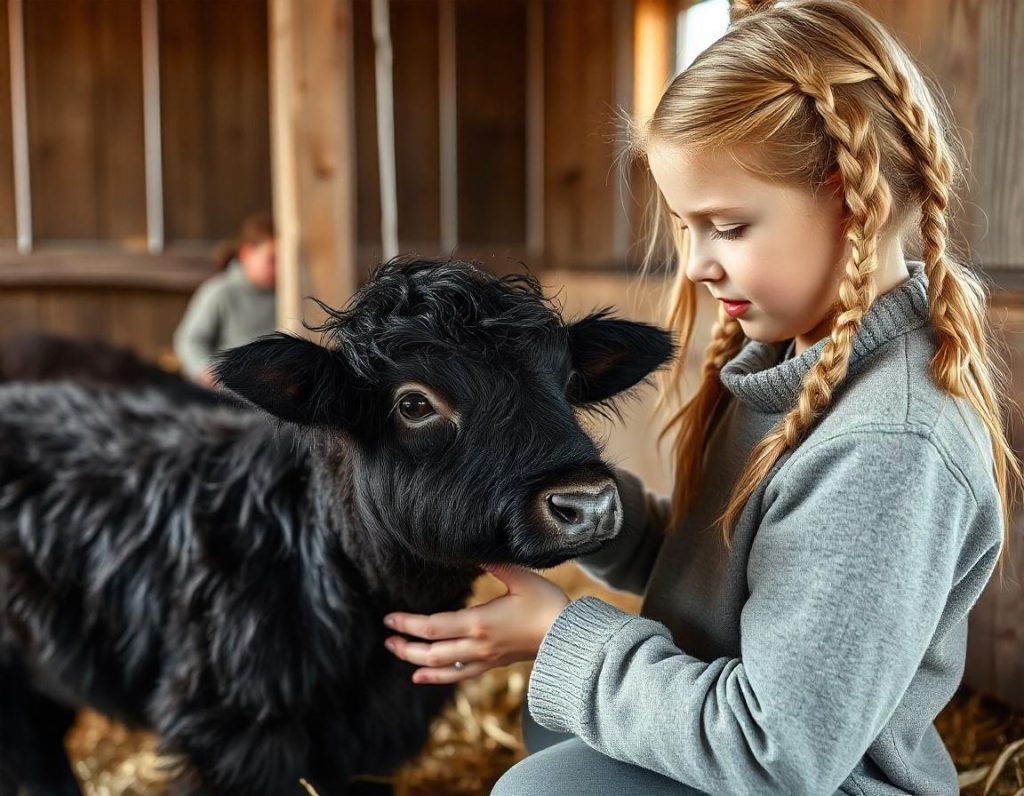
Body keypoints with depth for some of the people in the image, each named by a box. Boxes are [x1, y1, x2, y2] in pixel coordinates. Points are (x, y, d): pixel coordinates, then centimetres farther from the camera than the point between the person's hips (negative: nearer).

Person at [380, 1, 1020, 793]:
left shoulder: (889, 449, -30)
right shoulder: (794, 356, -2)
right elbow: (689, 561, 5)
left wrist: (561, 634, -20)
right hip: (727, 728, 9)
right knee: (552, 714, 22)